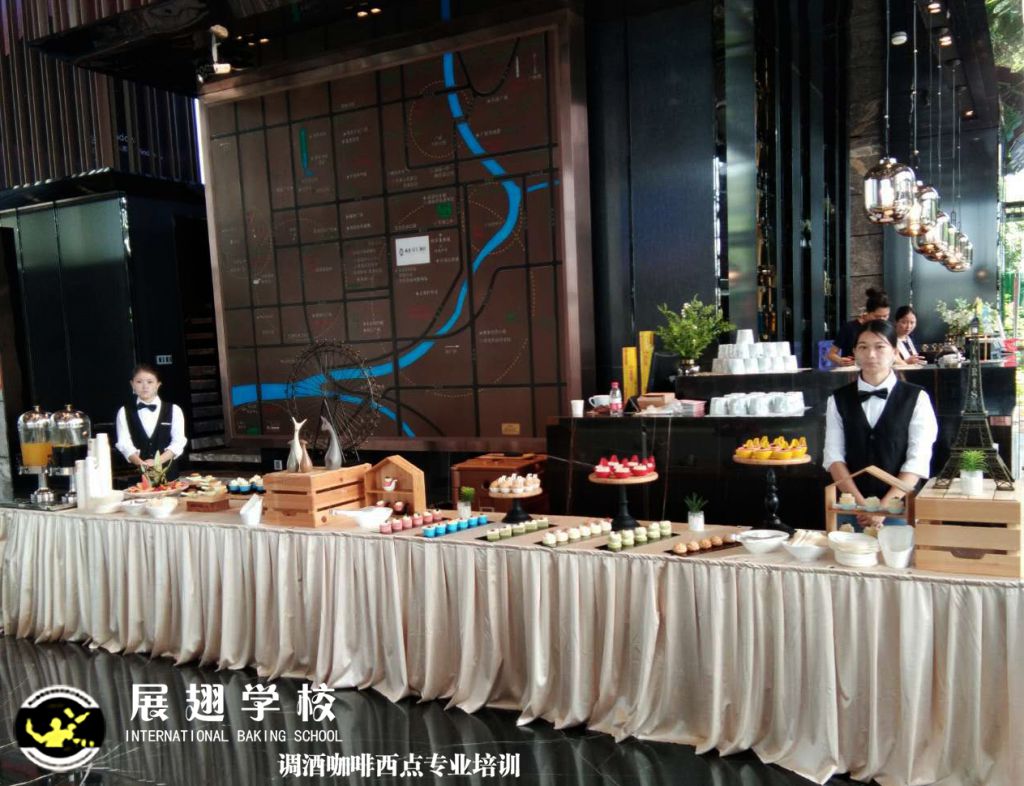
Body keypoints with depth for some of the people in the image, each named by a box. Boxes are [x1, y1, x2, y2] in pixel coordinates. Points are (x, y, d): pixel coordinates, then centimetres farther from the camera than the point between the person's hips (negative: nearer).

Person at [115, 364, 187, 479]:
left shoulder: (174, 410, 7)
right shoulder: (124, 412, 8)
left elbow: (178, 443, -2)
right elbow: (124, 443, -3)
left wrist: (157, 461, -17)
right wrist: (141, 462, -22)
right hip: (137, 474, 0)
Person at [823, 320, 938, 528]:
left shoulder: (916, 398, -1)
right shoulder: (838, 400, 5)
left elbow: (918, 461, -7)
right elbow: (834, 456, -1)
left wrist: (884, 506, -14)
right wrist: (860, 503, -12)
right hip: (851, 507, 2)